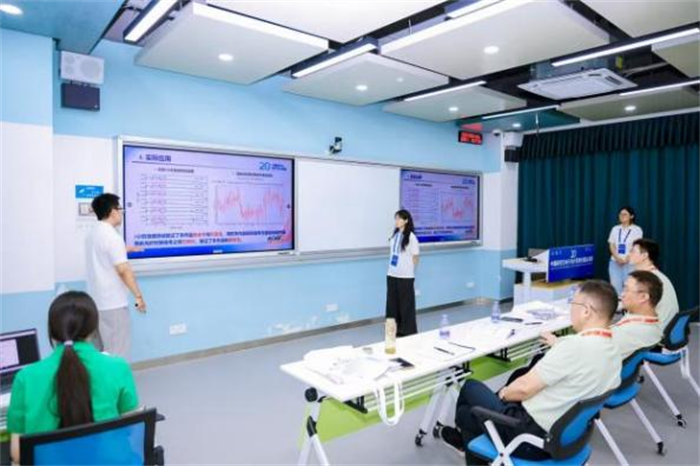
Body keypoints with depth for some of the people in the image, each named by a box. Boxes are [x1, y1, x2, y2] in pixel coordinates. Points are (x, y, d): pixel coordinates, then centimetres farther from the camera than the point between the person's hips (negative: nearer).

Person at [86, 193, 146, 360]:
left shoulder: (93, 234, 10)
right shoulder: (112, 237, -19)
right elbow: (123, 270, -23)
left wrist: (124, 250, 38)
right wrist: (138, 296, -17)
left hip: (97, 302, 9)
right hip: (114, 304, -9)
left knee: (101, 351, 16)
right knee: (118, 353, 0)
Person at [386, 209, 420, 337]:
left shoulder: (411, 237, -11)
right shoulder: (394, 234, 7)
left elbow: (415, 257, -5)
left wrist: (409, 271, 2)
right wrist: (392, 269, 11)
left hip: (405, 276, -6)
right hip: (392, 275, 6)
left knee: (406, 304, 5)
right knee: (392, 304, 11)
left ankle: (408, 333, 17)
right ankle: (395, 331, 24)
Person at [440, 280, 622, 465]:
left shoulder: (575, 346, -27)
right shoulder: (613, 353, 0)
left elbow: (524, 388, -22)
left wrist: (503, 393, -1)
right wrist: (559, 347, 22)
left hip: (532, 438, -8)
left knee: (471, 387, 17)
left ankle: (465, 438, 45)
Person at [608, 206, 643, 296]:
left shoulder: (637, 229, 0)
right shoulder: (615, 229, 11)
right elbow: (611, 245, 7)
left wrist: (626, 260, -15)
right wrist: (617, 258, -9)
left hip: (630, 263, -3)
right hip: (615, 262, 3)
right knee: (615, 287, 1)